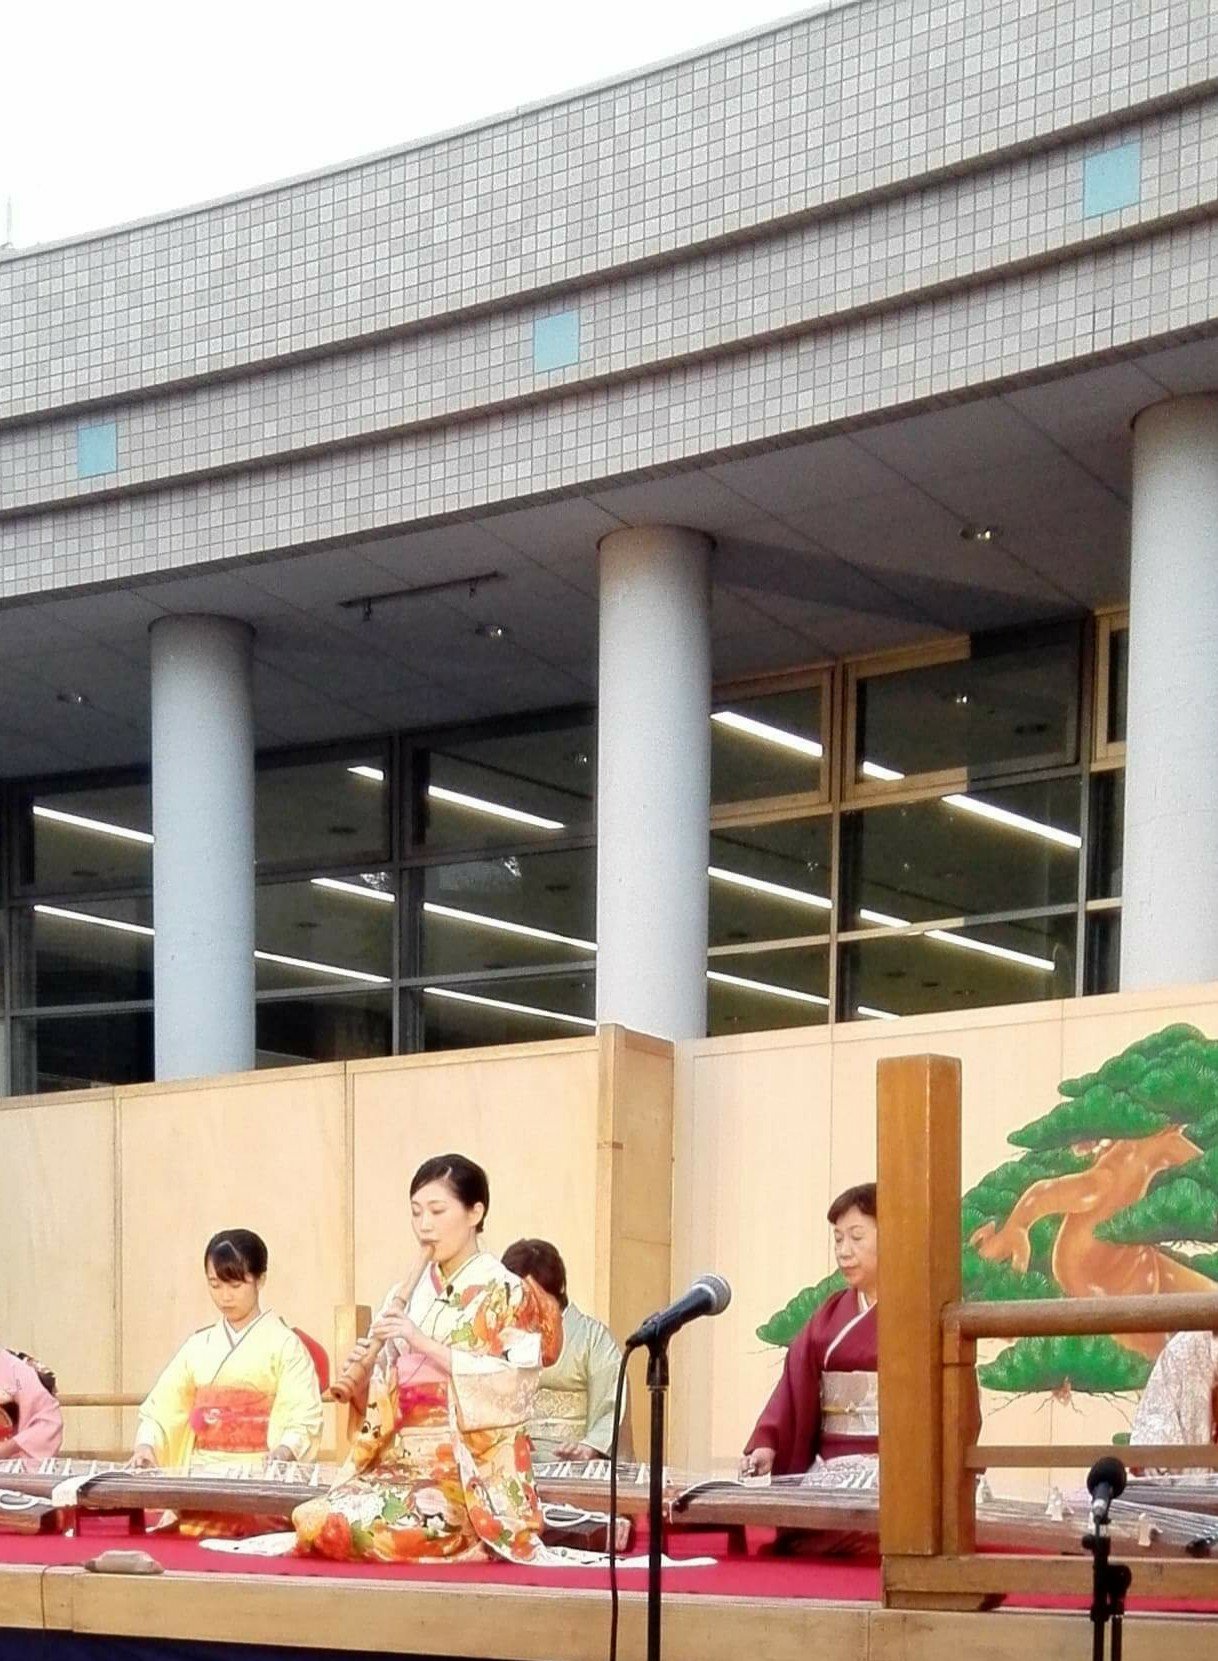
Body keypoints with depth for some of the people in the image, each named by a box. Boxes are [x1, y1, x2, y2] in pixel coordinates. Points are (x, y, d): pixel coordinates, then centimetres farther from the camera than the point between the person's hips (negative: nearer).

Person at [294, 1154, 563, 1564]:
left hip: (470, 1474, -6)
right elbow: (385, 1398, 16)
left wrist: (428, 1346, -19)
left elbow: (514, 1387, -15)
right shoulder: (408, 1294, 15)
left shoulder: (505, 1293, -1)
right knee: (311, 1517, -21)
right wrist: (358, 1385, -8)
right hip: (401, 1464, 6)